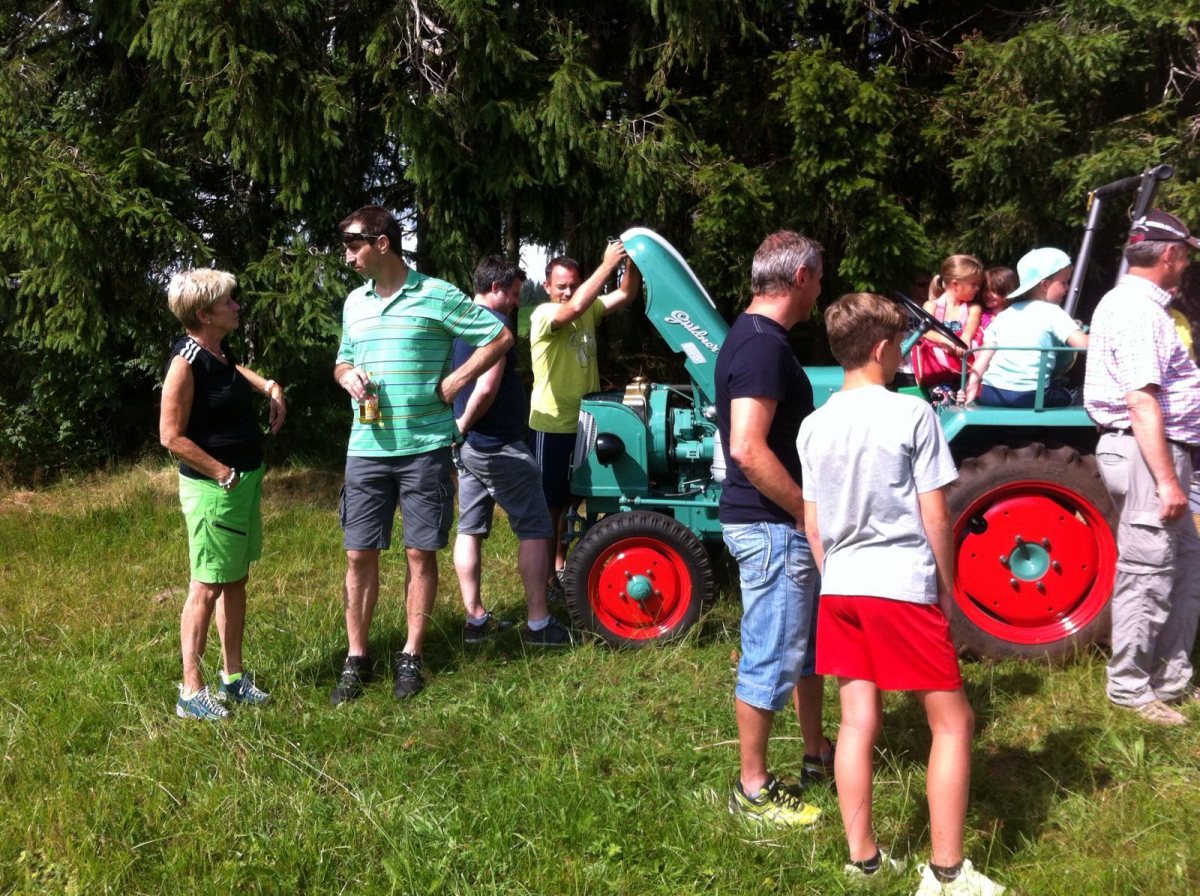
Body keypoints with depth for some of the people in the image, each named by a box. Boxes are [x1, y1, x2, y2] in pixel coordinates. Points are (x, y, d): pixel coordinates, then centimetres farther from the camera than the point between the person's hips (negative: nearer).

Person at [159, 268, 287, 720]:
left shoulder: (221, 350, 8)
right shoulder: (186, 361, -18)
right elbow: (172, 436, -19)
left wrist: (271, 387, 15)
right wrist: (224, 473, -18)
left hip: (246, 480, 9)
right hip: (212, 487, -9)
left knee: (236, 581, 15)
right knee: (207, 586, -2)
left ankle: (233, 676, 27)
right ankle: (191, 691, 8)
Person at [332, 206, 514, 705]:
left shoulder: (436, 295, -4)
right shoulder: (355, 303, 13)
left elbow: (500, 336, -3)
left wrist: (454, 382, -8)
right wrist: (347, 376, 1)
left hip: (425, 448, -4)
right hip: (366, 450, 5)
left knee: (421, 553, 4)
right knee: (360, 555, 5)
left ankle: (411, 658, 17)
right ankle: (356, 660, 16)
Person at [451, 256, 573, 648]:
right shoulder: (495, 323, -15)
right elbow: (486, 389, -25)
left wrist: (458, 428, 19)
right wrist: (463, 426, -12)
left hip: (469, 448, 9)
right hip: (499, 446, -9)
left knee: (470, 530, 11)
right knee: (534, 530, -2)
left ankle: (475, 619, 16)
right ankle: (539, 624, 0)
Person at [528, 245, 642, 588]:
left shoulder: (590, 311, 6)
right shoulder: (543, 314, -15)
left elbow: (626, 294, -1)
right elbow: (576, 306, -34)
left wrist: (632, 261, -18)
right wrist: (608, 264, -33)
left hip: (584, 422, 7)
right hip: (552, 425, -7)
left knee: (571, 498, 18)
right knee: (549, 503, 2)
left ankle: (560, 564, 31)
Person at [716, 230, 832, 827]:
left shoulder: (752, 336, 11)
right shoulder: (764, 346, -21)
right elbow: (747, 449, -29)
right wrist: (811, 510, -20)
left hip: (782, 523, 11)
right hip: (772, 525, -10)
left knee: (810, 638, 22)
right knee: (771, 655, 1)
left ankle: (816, 749, 39)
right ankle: (753, 789, 14)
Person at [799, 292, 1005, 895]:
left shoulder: (814, 425, 6)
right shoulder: (912, 414, -9)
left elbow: (812, 523, 10)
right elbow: (935, 517, -8)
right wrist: (947, 588, 4)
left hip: (838, 590, 6)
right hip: (902, 588, -5)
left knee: (858, 722, 11)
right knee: (951, 722, 6)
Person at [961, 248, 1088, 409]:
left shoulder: (1005, 315, 18)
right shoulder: (1052, 313, 2)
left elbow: (984, 355, 11)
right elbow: (1083, 344, -8)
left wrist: (972, 386, 8)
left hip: (992, 394, 5)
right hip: (1030, 396, -4)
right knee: (1068, 396, 23)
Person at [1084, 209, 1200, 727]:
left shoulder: (1134, 303, 17)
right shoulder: (1137, 311, -17)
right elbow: (1142, 402, -25)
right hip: (1147, 452, -11)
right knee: (1147, 574, -3)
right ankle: (1129, 687, 8)